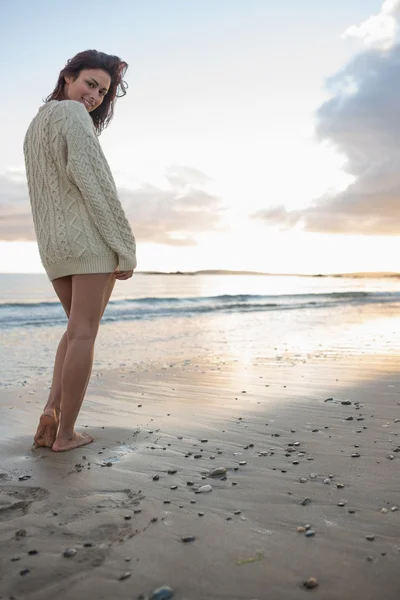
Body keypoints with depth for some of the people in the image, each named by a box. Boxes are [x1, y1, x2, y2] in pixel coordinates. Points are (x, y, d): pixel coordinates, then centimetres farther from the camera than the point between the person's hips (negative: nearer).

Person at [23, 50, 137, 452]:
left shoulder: (35, 124, 24)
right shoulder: (73, 114, -5)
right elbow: (93, 182, -14)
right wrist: (125, 247, -13)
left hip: (53, 245, 8)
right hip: (91, 238, -8)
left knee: (78, 328, 18)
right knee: (84, 333, -3)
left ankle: (51, 412, 3)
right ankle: (66, 433, 3)